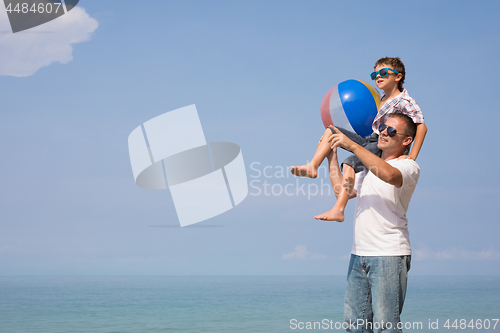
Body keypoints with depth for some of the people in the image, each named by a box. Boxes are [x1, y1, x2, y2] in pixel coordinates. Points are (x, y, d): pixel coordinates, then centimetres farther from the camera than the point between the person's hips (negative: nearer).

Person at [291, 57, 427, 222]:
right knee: (331, 131, 4)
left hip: (383, 146, -9)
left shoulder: (404, 102, -11)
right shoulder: (383, 99, 16)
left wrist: (412, 156, -25)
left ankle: (338, 210, -38)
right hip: (370, 140, 9)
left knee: (350, 163, -32)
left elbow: (421, 126, -19)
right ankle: (312, 166, -11)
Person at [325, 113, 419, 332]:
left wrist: (351, 145, -24)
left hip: (389, 255, -7)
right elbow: (341, 189, 27)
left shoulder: (409, 166, -3)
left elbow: (389, 174, -26)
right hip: (359, 254, 7)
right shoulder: (368, 168, 22)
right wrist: (332, 155, 23)